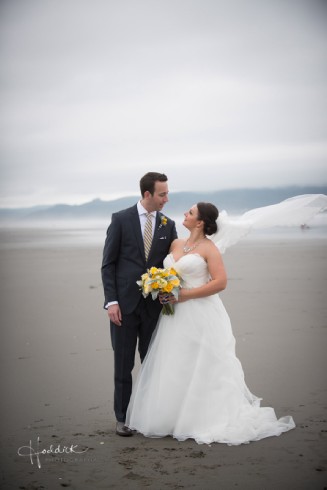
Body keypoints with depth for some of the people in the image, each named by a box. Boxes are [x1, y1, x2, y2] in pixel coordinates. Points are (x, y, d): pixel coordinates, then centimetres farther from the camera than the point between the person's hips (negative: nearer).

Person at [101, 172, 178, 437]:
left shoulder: (168, 225, 6)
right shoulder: (121, 219, -3)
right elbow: (108, 263, -3)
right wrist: (111, 301, -10)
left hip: (154, 305, 3)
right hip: (125, 303, -3)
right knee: (123, 363, 5)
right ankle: (123, 417, 16)